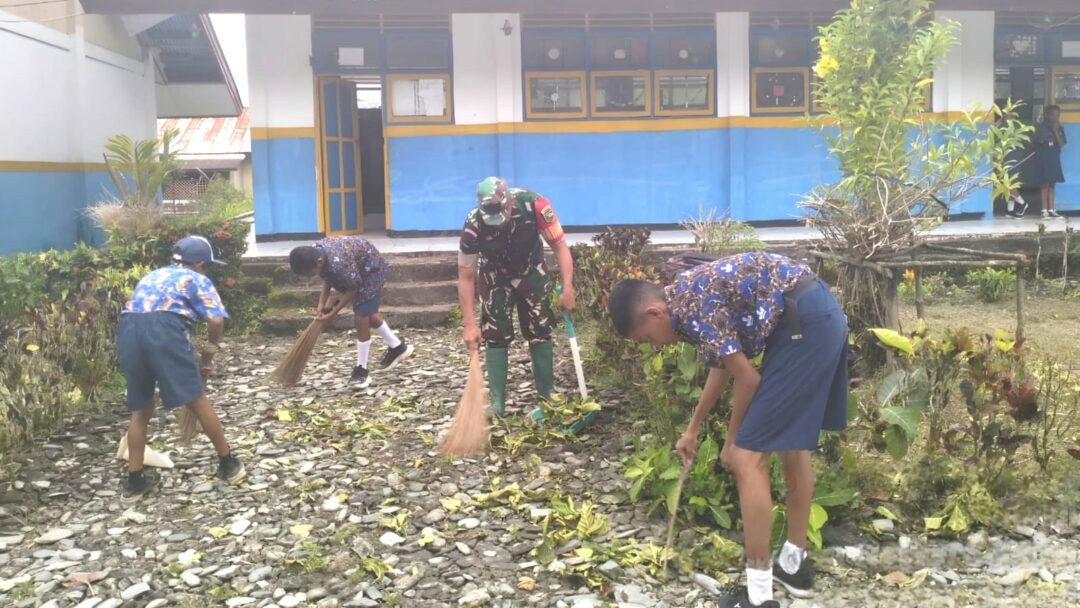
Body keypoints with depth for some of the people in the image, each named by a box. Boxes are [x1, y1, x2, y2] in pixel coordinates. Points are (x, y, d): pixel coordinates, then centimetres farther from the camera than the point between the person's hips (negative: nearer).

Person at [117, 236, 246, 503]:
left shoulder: (152, 276, 35)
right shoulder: (197, 279, 18)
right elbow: (216, 320, 2)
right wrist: (211, 349, 19)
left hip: (128, 331, 5)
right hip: (163, 329, -5)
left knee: (140, 409, 17)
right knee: (197, 400, 5)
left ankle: (134, 482, 21)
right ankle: (227, 464, 16)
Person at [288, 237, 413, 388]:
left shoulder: (339, 263, -41)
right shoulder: (315, 253, -17)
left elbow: (353, 289, -26)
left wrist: (333, 313, -21)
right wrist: (322, 303, -9)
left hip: (370, 270, -9)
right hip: (356, 271, 9)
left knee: (360, 318, -12)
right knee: (367, 315, 18)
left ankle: (361, 370, -1)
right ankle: (398, 347, 35)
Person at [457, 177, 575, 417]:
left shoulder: (534, 205, -34)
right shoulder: (473, 226, -33)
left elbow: (559, 246, -21)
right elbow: (466, 277, -23)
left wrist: (568, 288, -30)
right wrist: (470, 325, -25)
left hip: (531, 272, 1)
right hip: (496, 277, 0)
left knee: (540, 331, -1)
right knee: (496, 335, -6)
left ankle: (548, 393, 13)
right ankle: (497, 402, 2)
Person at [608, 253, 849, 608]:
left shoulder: (691, 306, -14)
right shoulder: (691, 297, 15)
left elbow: (747, 379, -10)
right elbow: (721, 365, 29)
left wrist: (732, 442, 5)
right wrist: (693, 430, 37)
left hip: (804, 324, -10)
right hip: (823, 316, 10)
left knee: (749, 455, -6)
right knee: (793, 442, 19)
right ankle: (794, 565, 31)